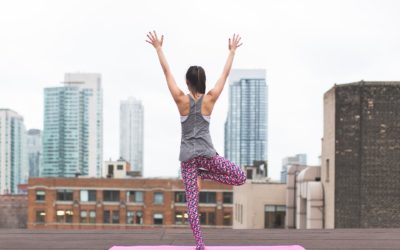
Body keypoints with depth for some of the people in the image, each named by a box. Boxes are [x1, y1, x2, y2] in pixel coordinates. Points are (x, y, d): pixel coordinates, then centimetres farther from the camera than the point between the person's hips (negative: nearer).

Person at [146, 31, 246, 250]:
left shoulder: (182, 100, -2)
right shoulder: (209, 99, -1)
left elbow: (166, 71, 3)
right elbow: (225, 73, 8)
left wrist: (158, 48, 10)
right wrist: (232, 51, 18)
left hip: (187, 156, 1)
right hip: (207, 153, -1)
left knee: (192, 203, 2)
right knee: (240, 177, 12)